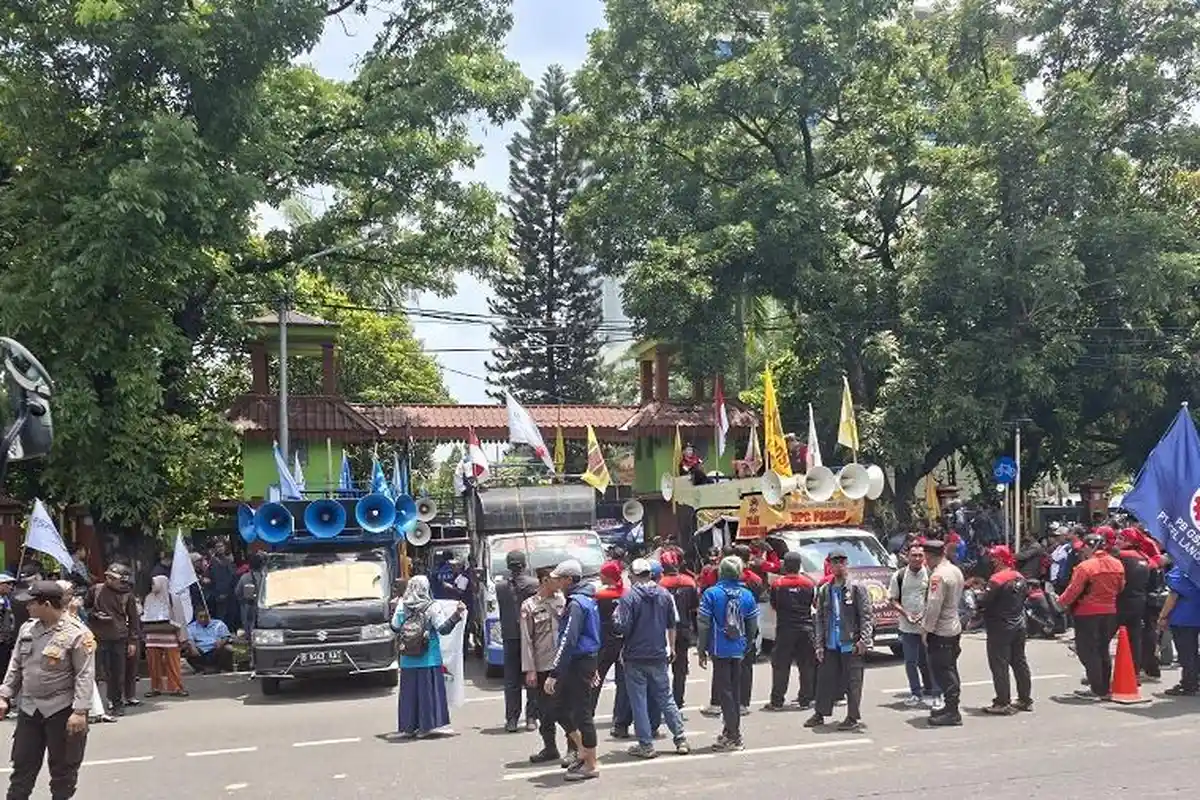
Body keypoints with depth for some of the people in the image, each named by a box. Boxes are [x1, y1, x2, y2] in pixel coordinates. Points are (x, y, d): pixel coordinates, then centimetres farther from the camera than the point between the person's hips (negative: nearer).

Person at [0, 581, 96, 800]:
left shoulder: (77, 634, -15)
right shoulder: (28, 628, 6)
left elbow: (85, 676, -17)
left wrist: (79, 711, -21)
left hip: (62, 710, -6)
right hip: (29, 708, 6)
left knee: (63, 768, 6)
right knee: (22, 764, 13)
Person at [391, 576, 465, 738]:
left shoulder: (402, 607, -1)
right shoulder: (430, 608, -10)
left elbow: (395, 627, 9)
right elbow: (443, 629, -11)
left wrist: (393, 609, 23)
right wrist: (457, 614, -8)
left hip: (407, 661, 3)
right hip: (428, 660, -3)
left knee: (408, 692, 9)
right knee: (427, 691, 4)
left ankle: (408, 727, 12)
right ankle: (424, 726, 4)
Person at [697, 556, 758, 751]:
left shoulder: (711, 594, -8)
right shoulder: (747, 595, 3)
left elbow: (703, 624, -8)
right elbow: (753, 625, 10)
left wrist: (701, 650, 0)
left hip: (720, 649, -5)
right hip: (738, 650, 5)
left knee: (723, 691, -1)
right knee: (735, 690, 15)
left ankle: (733, 736, -4)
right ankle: (731, 732, 25)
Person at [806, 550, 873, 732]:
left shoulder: (857, 588, -4)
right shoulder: (824, 590, 9)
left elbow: (866, 615, -6)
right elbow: (819, 619, 11)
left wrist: (864, 639, -14)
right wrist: (819, 644, 6)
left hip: (851, 644, -4)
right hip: (830, 645, 4)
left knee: (853, 682, 1)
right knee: (825, 679, 10)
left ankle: (854, 718, 11)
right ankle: (819, 714, 22)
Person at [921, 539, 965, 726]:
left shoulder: (938, 575, -20)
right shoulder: (956, 571, 10)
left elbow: (934, 605, -23)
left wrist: (927, 629, -13)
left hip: (940, 630, -10)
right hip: (955, 628, 10)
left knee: (942, 671, -4)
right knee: (950, 669, 17)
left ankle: (951, 712, -2)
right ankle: (951, 707, 25)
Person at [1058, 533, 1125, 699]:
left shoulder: (1085, 567, -19)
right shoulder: (1117, 564, 2)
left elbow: (1073, 590, -16)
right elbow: (1120, 587, 12)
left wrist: (1062, 601, 1)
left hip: (1087, 614, -7)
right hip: (1110, 612, 7)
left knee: (1088, 651, 2)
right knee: (1103, 650, 17)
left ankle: (1097, 690, 1)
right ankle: (1105, 687, 22)